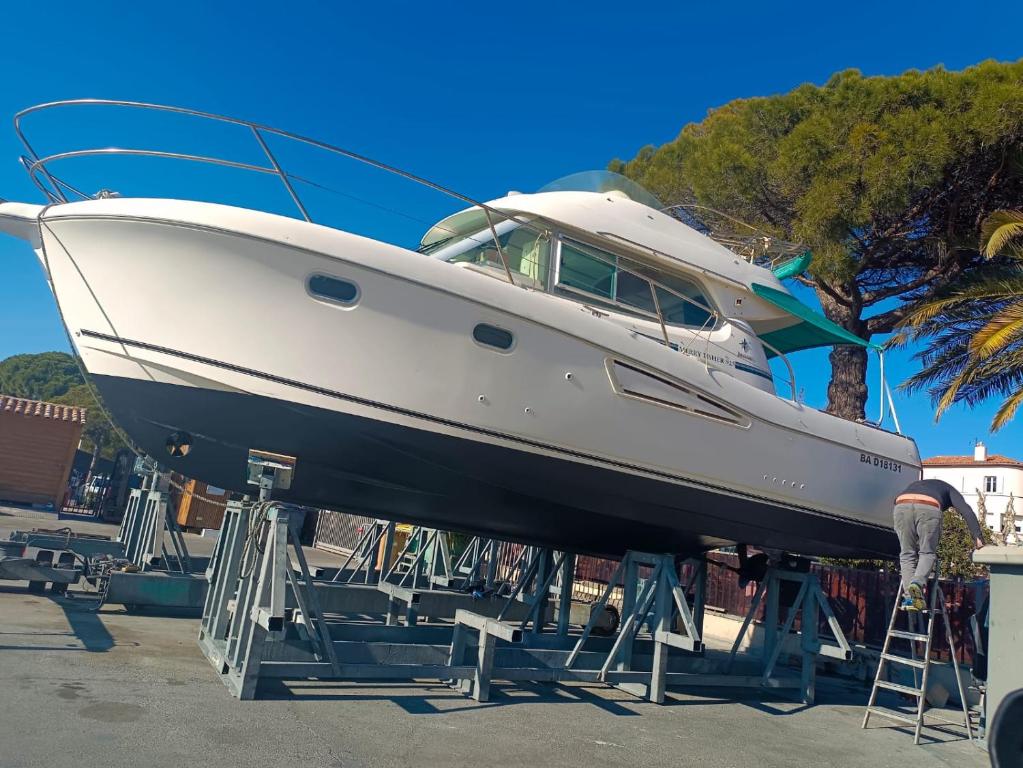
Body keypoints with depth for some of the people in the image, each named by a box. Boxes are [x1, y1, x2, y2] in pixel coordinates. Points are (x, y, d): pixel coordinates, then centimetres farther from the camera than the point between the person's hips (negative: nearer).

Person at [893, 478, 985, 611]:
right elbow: (966, 510, 17)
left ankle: (908, 597, 3)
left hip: (901, 506, 2)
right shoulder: (948, 490, 36)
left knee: (907, 554, 12)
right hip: (928, 509, -2)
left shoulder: (913, 485, 44)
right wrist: (978, 537, 9)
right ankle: (917, 583, -13)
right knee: (927, 553, 12)